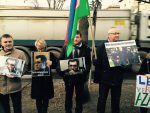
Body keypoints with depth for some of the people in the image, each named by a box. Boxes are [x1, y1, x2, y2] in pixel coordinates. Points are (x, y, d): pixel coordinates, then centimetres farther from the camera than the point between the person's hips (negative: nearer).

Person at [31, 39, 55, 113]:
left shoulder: (50, 54, -1)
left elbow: (55, 65, -4)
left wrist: (51, 63, -25)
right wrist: (33, 67, -23)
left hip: (47, 80, 0)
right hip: (37, 79, 0)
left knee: (46, 99, 10)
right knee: (38, 99, 10)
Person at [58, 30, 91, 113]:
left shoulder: (86, 49, 0)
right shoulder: (66, 47, 2)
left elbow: (88, 62, -1)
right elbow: (60, 60, 0)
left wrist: (85, 71, -16)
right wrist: (62, 72, -11)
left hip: (80, 75, 0)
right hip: (68, 75, 1)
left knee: (79, 95, 12)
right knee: (68, 95, 13)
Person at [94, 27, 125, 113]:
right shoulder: (102, 47, -6)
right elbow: (97, 63, -10)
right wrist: (97, 78, -14)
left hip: (117, 79, 3)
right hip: (105, 78, -2)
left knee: (116, 100, 14)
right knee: (102, 99, 10)